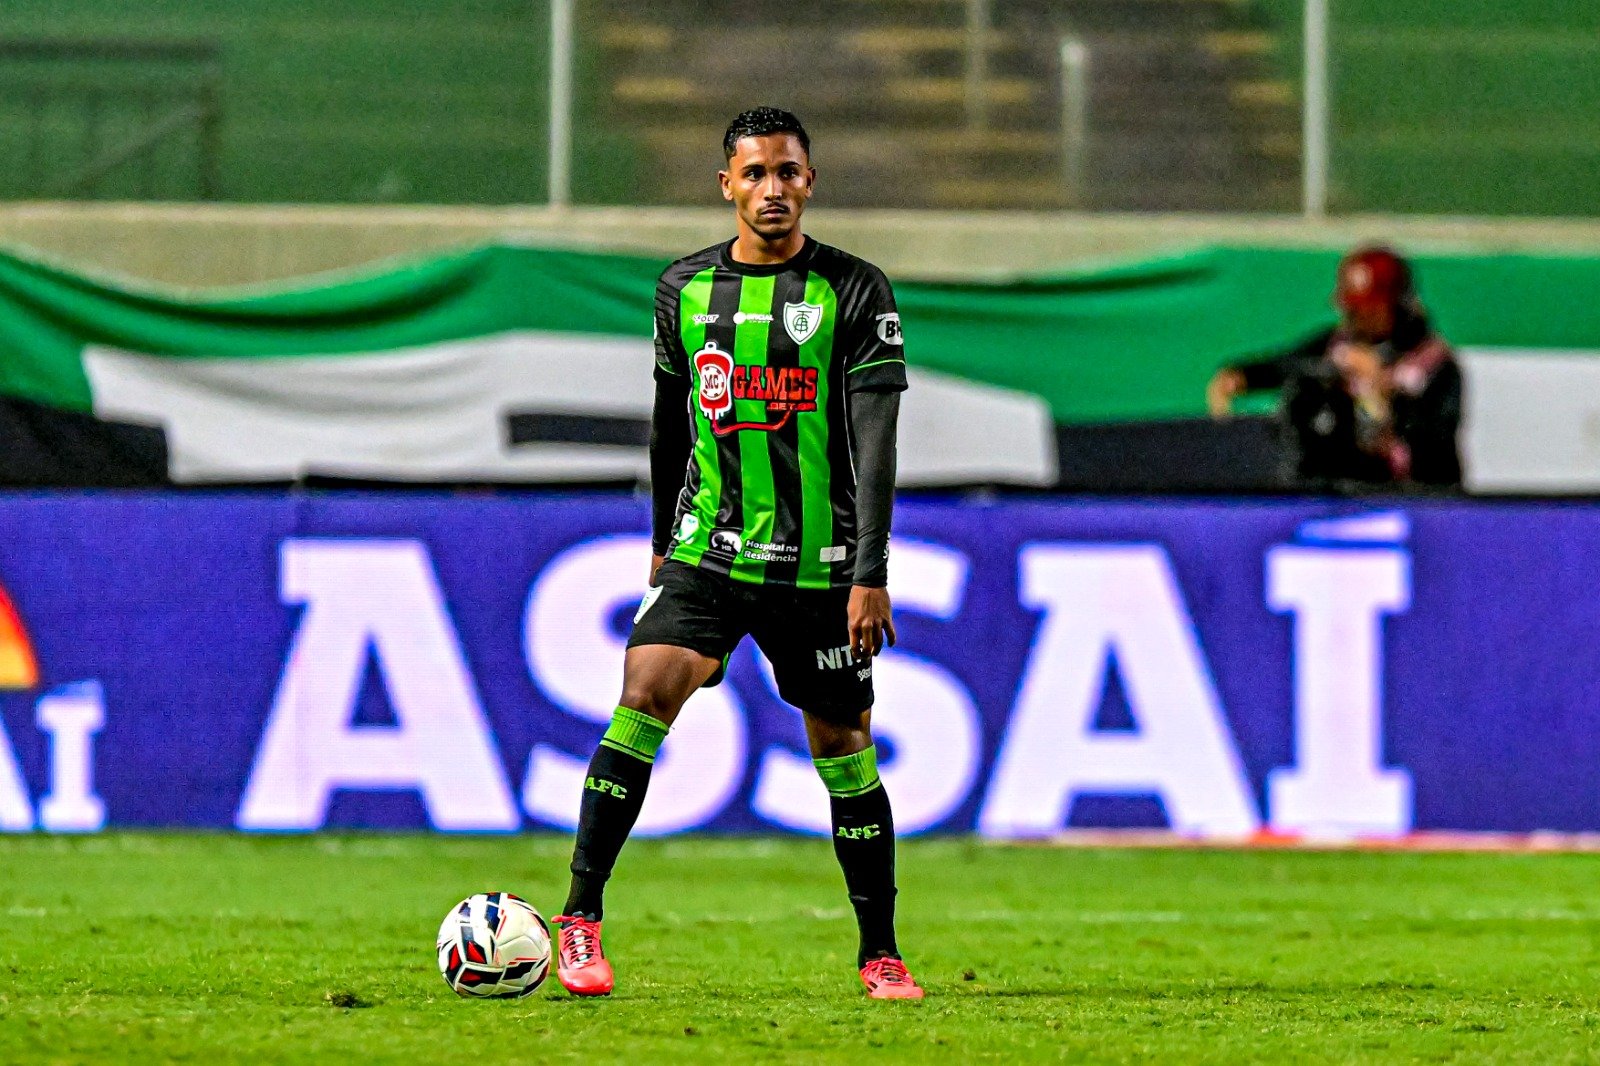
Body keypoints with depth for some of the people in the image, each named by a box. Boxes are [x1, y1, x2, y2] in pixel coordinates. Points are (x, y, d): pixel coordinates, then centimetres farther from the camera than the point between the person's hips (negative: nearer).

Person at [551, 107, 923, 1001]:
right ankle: (581, 920, -15)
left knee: (843, 750, 4)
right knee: (643, 699, -18)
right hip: (709, 553, 2)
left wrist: (870, 573, -15)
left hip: (818, 568, -2)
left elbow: (875, 443, -8)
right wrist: (664, 537, 25)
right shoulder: (685, 289, 7)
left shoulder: (855, 291, -3)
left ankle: (882, 954, 16)